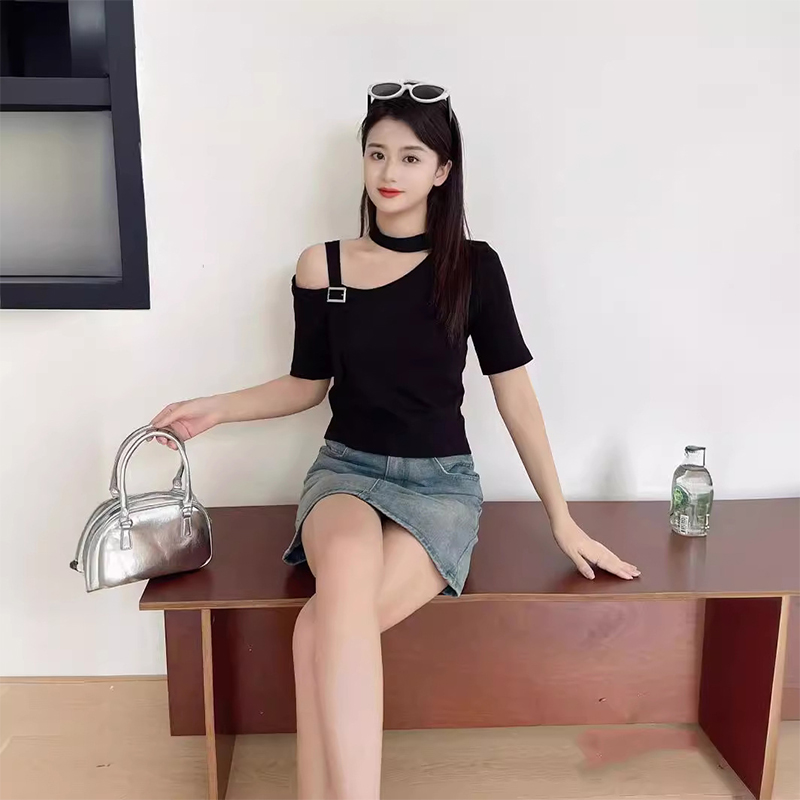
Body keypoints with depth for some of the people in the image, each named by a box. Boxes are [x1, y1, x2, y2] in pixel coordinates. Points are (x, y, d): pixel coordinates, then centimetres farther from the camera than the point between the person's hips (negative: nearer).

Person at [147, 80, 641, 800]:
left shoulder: (473, 267, -1)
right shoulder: (321, 267, 3)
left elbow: (516, 395, 1)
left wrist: (563, 522, 2)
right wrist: (215, 409, 0)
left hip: (442, 481, -1)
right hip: (346, 470, 1)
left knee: (321, 631, -30)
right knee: (346, 565, -37)